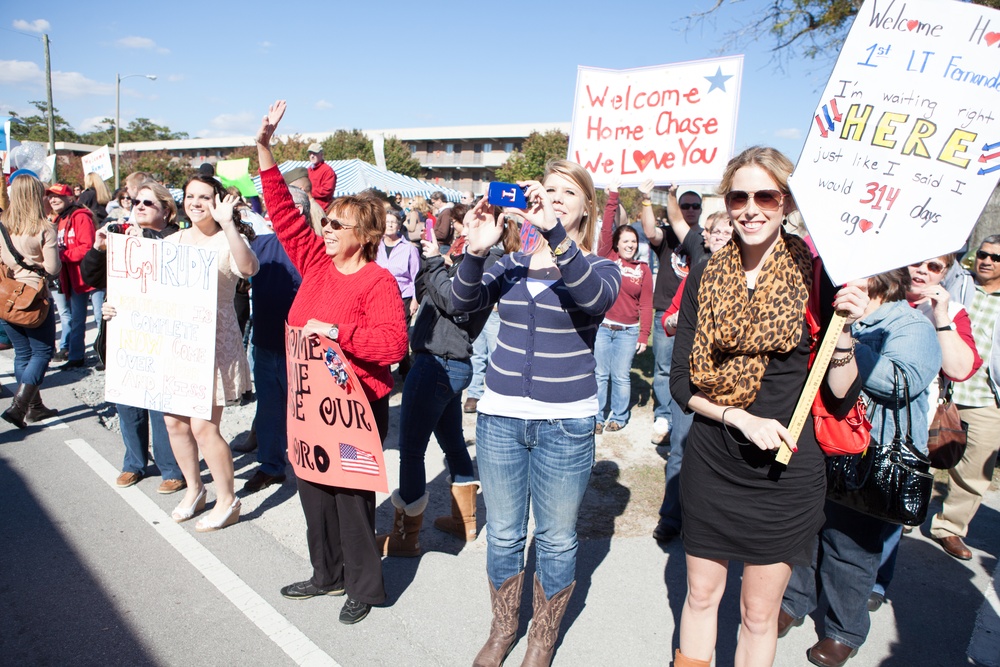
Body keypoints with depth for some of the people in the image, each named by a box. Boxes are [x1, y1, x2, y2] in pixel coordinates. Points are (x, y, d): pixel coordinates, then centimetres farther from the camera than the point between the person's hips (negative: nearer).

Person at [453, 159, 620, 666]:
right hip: (500, 415, 3)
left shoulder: (599, 268, -2)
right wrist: (476, 249, -27)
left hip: (566, 422, -2)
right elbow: (463, 301, -9)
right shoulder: (512, 264, 7)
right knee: (503, 533, 16)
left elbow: (594, 298, -26)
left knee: (555, 539, 12)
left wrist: (554, 231, -39)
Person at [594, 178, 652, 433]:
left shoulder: (643, 270, 3)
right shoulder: (607, 258, 1)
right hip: (602, 326, 0)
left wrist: (644, 336, -4)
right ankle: (597, 417, 17)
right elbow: (605, 230, -10)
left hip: (628, 331, 1)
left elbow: (646, 305, 2)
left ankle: (619, 417, 21)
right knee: (600, 374, 6)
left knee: (621, 376, 7)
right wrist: (612, 198, -14)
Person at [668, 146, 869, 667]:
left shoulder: (817, 275, -7)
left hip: (786, 469, -1)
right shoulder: (704, 277, -2)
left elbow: (839, 390, -6)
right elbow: (680, 380, -1)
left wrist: (843, 326, -21)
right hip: (710, 462, 2)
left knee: (759, 613, 14)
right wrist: (741, 418, -14)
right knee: (701, 594, 17)